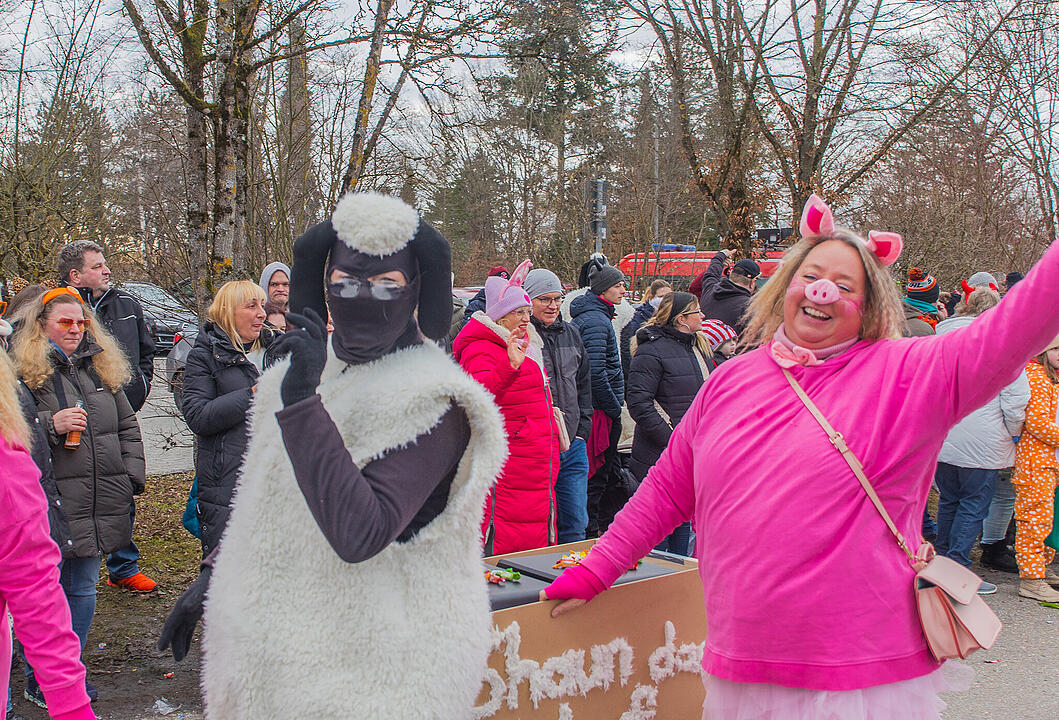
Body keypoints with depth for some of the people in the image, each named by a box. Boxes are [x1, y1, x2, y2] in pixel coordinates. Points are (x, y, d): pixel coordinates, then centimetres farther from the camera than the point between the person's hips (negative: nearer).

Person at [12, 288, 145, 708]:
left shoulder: (102, 368, 15)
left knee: (83, 588, 13)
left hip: (100, 501, 5)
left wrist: (132, 476, 10)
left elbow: (127, 426, 19)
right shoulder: (25, 371, -2)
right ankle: (39, 681, 16)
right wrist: (51, 423, -19)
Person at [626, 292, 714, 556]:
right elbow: (638, 401, -18)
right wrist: (671, 439, -21)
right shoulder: (652, 350, -12)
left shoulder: (700, 348, 14)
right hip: (661, 455, -8)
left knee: (685, 521, 14)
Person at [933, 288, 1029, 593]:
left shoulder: (941, 336, 5)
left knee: (948, 501, 17)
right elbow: (1016, 394, -10)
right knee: (973, 506, 3)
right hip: (982, 444, -5)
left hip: (941, 441, 5)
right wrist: (1013, 431, 5)